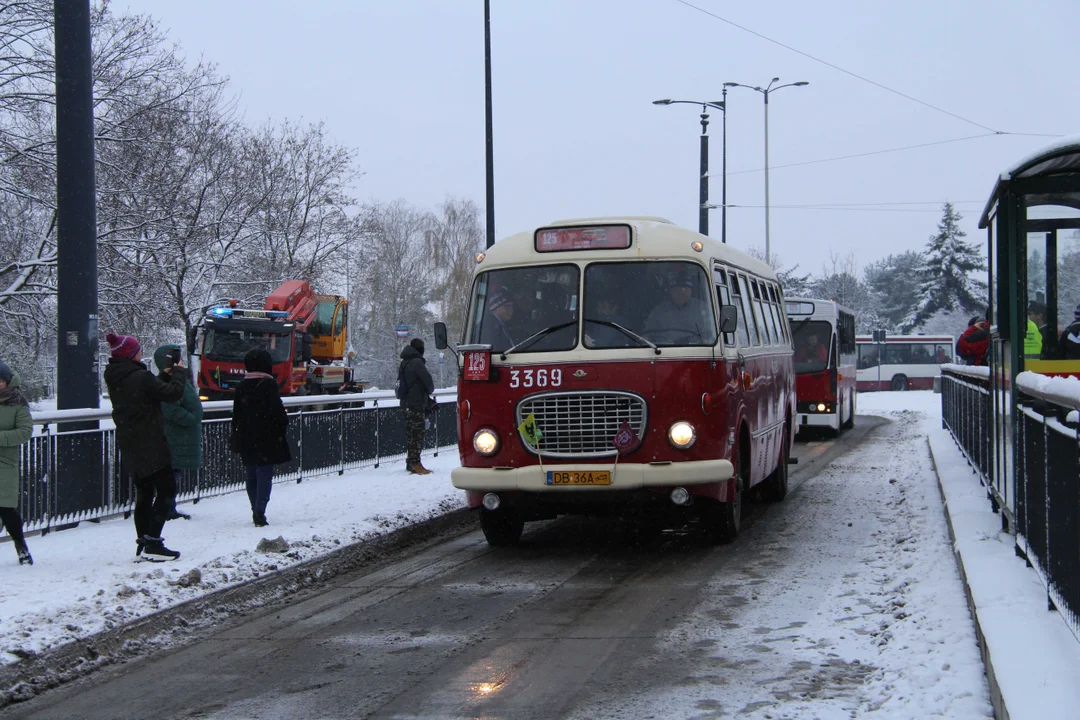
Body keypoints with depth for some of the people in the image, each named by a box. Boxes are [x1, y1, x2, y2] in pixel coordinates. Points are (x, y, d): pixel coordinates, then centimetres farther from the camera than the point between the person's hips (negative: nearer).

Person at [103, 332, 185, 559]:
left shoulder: (114, 379, 7)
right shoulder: (140, 377, -19)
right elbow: (173, 393, -16)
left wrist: (164, 376, 12)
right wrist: (177, 374, 1)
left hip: (130, 446, 8)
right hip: (150, 445, -8)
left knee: (144, 492, 16)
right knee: (166, 489, -3)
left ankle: (143, 541, 16)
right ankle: (152, 541, -12)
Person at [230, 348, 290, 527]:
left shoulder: (242, 386, 8)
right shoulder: (268, 384, -10)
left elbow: (237, 414, 12)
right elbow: (277, 411, -12)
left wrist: (236, 439, 18)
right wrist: (283, 425, 5)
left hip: (246, 440, 6)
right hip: (266, 438, -6)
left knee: (251, 475, 12)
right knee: (265, 474, -7)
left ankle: (256, 512, 18)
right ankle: (259, 511, -18)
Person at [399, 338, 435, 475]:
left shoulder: (404, 363, 16)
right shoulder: (417, 362, -13)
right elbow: (428, 380, -15)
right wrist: (430, 390, 10)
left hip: (406, 403, 9)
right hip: (416, 403, -9)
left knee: (411, 433, 13)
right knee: (417, 433, -9)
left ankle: (410, 463, 16)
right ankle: (415, 464, -13)